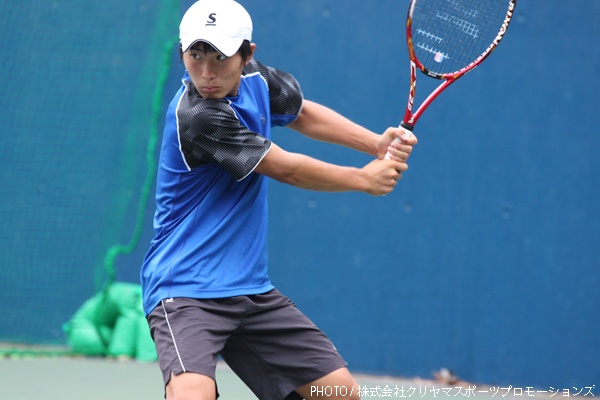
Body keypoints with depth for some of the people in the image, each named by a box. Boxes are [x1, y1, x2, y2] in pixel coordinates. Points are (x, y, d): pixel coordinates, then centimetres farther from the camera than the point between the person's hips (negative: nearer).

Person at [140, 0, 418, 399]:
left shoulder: (255, 78, 1)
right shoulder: (196, 115, -23)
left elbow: (302, 112, 22)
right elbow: (287, 170, -15)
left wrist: (379, 143, 8)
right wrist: (365, 178, -1)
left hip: (251, 288, 8)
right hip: (186, 289, -8)